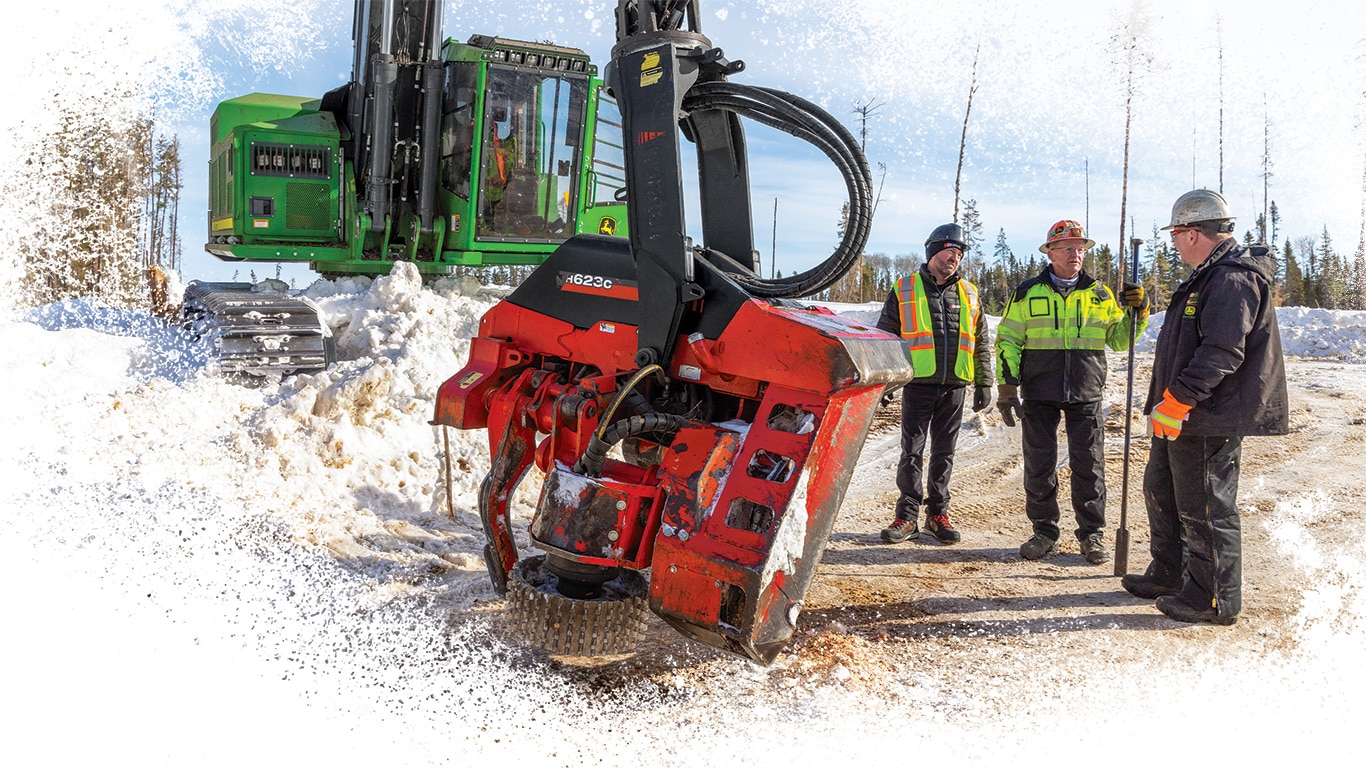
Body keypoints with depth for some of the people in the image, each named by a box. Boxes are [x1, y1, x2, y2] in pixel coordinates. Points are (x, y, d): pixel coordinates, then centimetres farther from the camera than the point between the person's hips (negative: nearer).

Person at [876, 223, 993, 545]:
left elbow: (982, 343, 15)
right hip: (918, 385, -2)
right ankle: (907, 516, 4)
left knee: (944, 453, 8)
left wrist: (984, 383, 10)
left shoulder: (969, 294, 12)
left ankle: (937, 513, 16)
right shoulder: (904, 290, 3)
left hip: (954, 387, 3)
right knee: (912, 452, -2)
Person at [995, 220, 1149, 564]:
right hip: (1039, 394, -1)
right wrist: (1007, 387, -4)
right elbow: (1007, 341, 3)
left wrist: (1137, 312, -4)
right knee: (1039, 466, 5)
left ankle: (1091, 535, 15)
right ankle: (1044, 532, 18)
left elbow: (1119, 339, 13)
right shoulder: (1027, 293, 3)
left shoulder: (1100, 295, 9)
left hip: (1086, 396, 1)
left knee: (1089, 466, 4)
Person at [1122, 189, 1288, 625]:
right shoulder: (1209, 277, 16)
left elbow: (1222, 353, -28)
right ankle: (1169, 575, 35)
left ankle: (1215, 600, 9)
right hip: (1182, 415, 11)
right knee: (1161, 490, 21)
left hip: (1211, 420, -11)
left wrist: (1177, 399, -28)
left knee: (1204, 508, -3)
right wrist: (1168, 400, 23)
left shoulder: (1233, 279, -19)